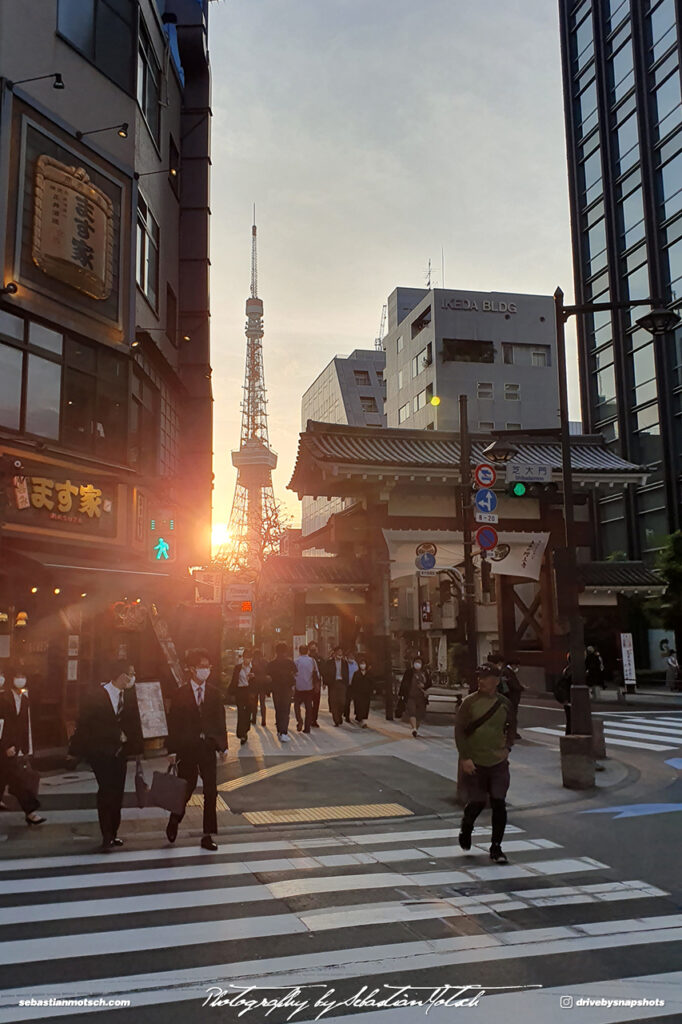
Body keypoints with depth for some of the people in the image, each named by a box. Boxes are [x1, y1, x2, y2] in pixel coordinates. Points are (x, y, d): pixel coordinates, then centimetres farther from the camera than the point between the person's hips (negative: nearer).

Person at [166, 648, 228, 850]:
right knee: (186, 788, 7)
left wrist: (223, 746, 3)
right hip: (186, 748, -2)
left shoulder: (214, 693, 5)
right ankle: (174, 821, 36)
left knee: (211, 791, 0)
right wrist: (172, 750, -8)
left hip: (208, 747, 2)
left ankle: (208, 835, 9)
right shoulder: (180, 694, -3)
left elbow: (220, 720, 8)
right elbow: (173, 724, -3)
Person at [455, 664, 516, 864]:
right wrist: (464, 757, -12)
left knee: (499, 804, -2)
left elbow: (511, 727, 18)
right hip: (474, 763, -2)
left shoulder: (504, 703, 1)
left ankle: (496, 848, 11)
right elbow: (459, 730, -6)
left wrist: (507, 747, 4)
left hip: (499, 762, 2)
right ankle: (465, 828, 37)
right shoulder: (469, 702, -7)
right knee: (476, 803, 5)